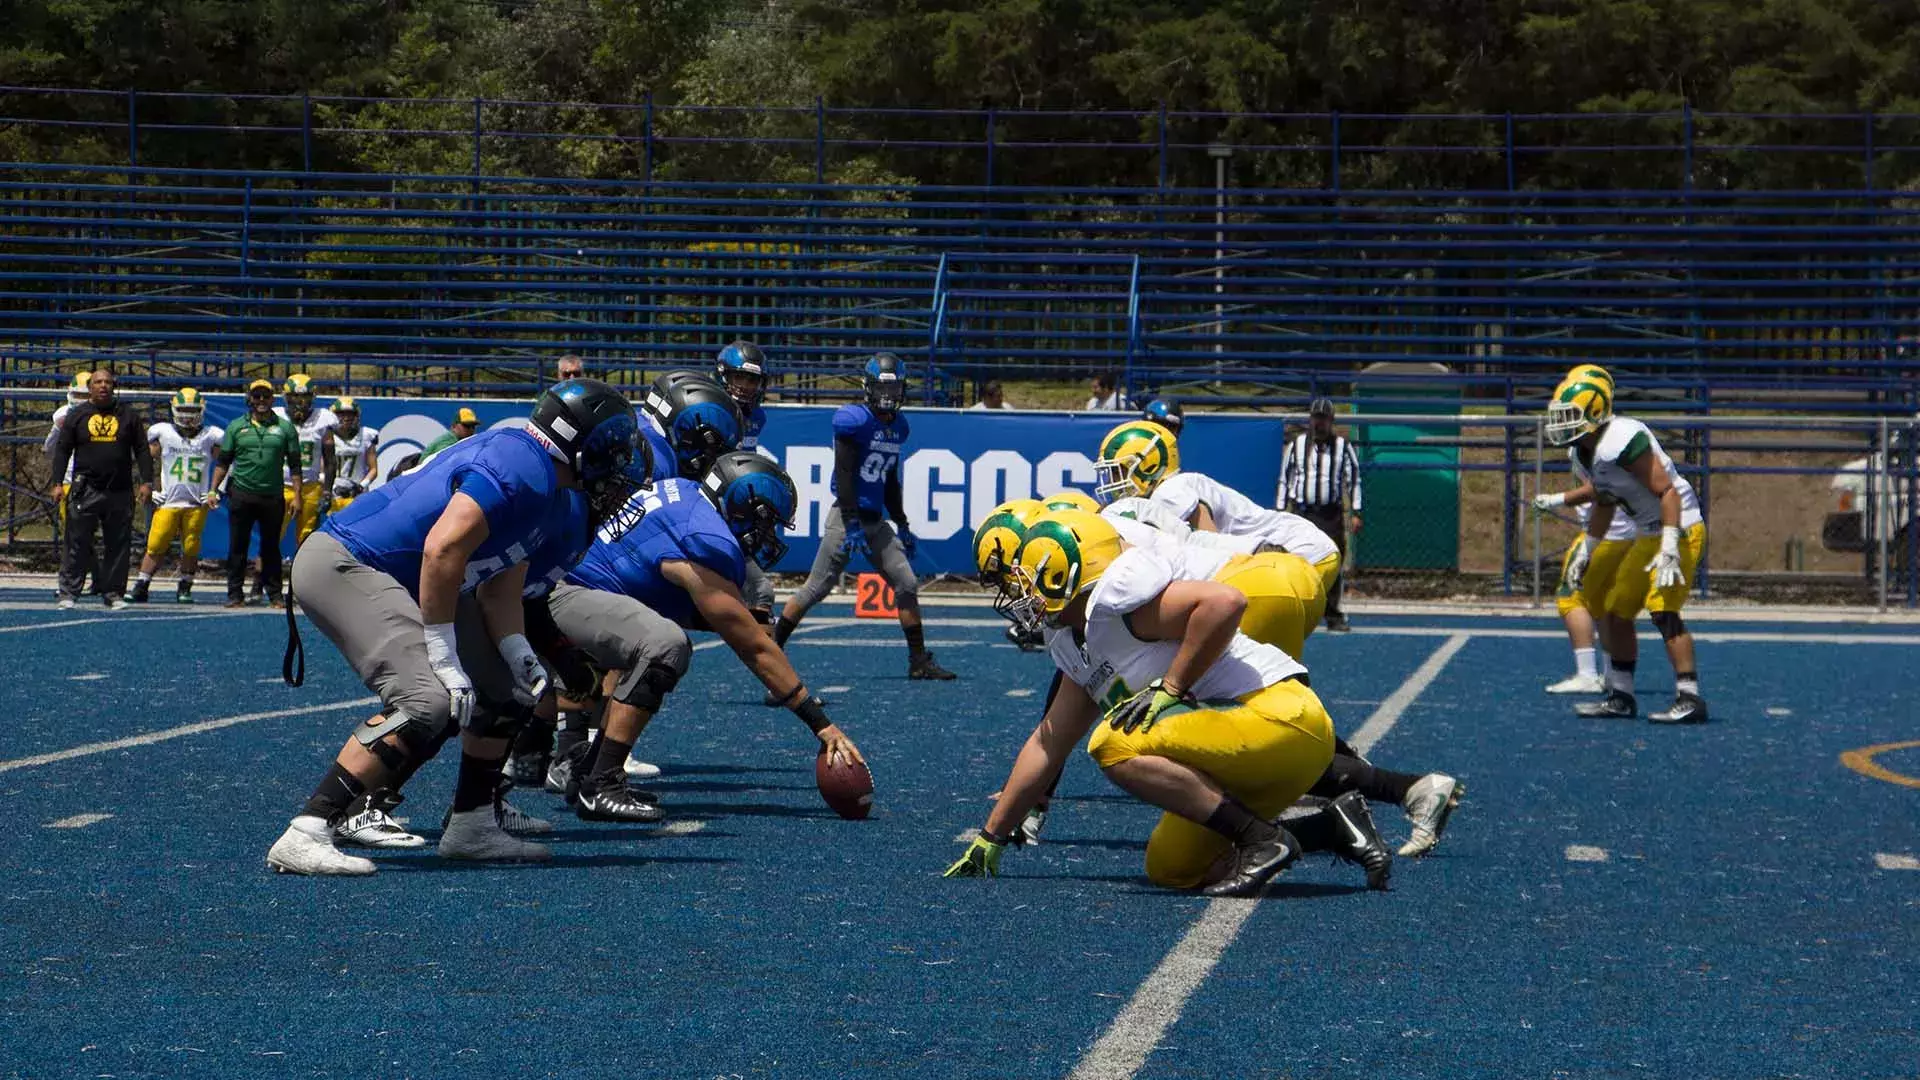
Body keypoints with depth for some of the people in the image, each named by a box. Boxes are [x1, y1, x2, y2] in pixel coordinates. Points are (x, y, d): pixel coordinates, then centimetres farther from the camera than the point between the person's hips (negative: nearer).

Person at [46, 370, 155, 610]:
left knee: (118, 545, 4)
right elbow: (62, 450, 8)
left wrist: (146, 482, 0)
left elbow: (142, 451, 9)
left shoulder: (128, 415, 8)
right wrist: (58, 483, -1)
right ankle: (68, 593, 1)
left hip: (120, 492, 1)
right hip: (85, 490, -1)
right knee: (77, 543, -3)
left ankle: (114, 594, 12)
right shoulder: (76, 415, 7)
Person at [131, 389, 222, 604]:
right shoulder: (163, 433, 6)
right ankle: (141, 588, 2)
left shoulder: (210, 437, 6)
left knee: (191, 549, 0)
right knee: (155, 547, -5)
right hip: (168, 503, 0)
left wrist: (214, 493, 6)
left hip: (197, 504, 0)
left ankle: (184, 589, 14)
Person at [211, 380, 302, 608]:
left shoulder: (285, 428, 6)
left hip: (272, 497, 0)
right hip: (241, 494, 0)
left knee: (271, 547, 6)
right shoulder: (236, 427, 8)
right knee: (238, 546, 2)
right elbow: (223, 462, 11)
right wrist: (213, 490, 4)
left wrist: (297, 496, 1)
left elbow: (294, 466, 7)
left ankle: (274, 594, 12)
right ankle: (235, 594, 7)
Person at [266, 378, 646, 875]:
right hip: (341, 565, -11)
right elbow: (443, 548, -28)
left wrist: (520, 654, 1)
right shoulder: (520, 466, -19)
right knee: (427, 702, -26)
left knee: (505, 687, 14)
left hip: (400, 582, 11)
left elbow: (498, 590, 17)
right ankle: (305, 836, -27)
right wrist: (444, 659, -24)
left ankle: (472, 827, 25)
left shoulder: (558, 506, 14)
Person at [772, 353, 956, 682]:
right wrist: (852, 526, -20)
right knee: (815, 589, -5)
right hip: (847, 517, -7)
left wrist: (902, 525, 20)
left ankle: (919, 662, 6)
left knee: (907, 585, 1)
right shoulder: (855, 420, -12)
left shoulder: (897, 427, 12)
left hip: (875, 521, 7)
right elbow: (844, 475, -16)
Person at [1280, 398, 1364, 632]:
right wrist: (1281, 512, 8)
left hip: (1332, 514, 0)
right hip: (1301, 513, 0)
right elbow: (1284, 478, 13)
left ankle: (1333, 616, 7)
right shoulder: (1296, 445, 8)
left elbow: (1353, 478, 6)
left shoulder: (1342, 446, 6)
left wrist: (1356, 513, 0)